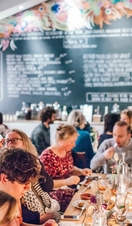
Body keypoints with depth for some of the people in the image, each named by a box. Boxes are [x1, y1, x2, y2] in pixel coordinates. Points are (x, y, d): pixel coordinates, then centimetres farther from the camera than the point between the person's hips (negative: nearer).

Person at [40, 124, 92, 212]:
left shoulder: (67, 151, 5)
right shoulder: (47, 156, -18)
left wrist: (81, 171, 1)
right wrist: (66, 181, -26)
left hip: (67, 189, 8)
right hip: (55, 194, -8)